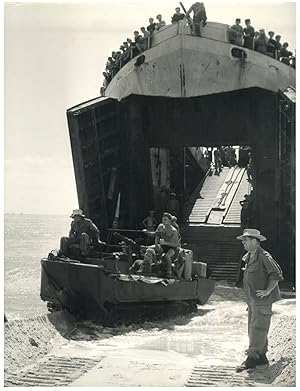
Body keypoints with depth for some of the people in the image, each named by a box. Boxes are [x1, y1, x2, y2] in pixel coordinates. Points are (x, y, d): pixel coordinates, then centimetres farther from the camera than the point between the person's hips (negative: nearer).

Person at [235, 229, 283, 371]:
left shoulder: (264, 257, -15)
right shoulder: (249, 257, 13)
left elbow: (276, 274, -16)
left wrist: (267, 291, -18)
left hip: (262, 300, -10)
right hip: (252, 299, 10)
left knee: (257, 329, -9)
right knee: (253, 328, 13)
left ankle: (252, 358, -8)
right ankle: (261, 357, 22)